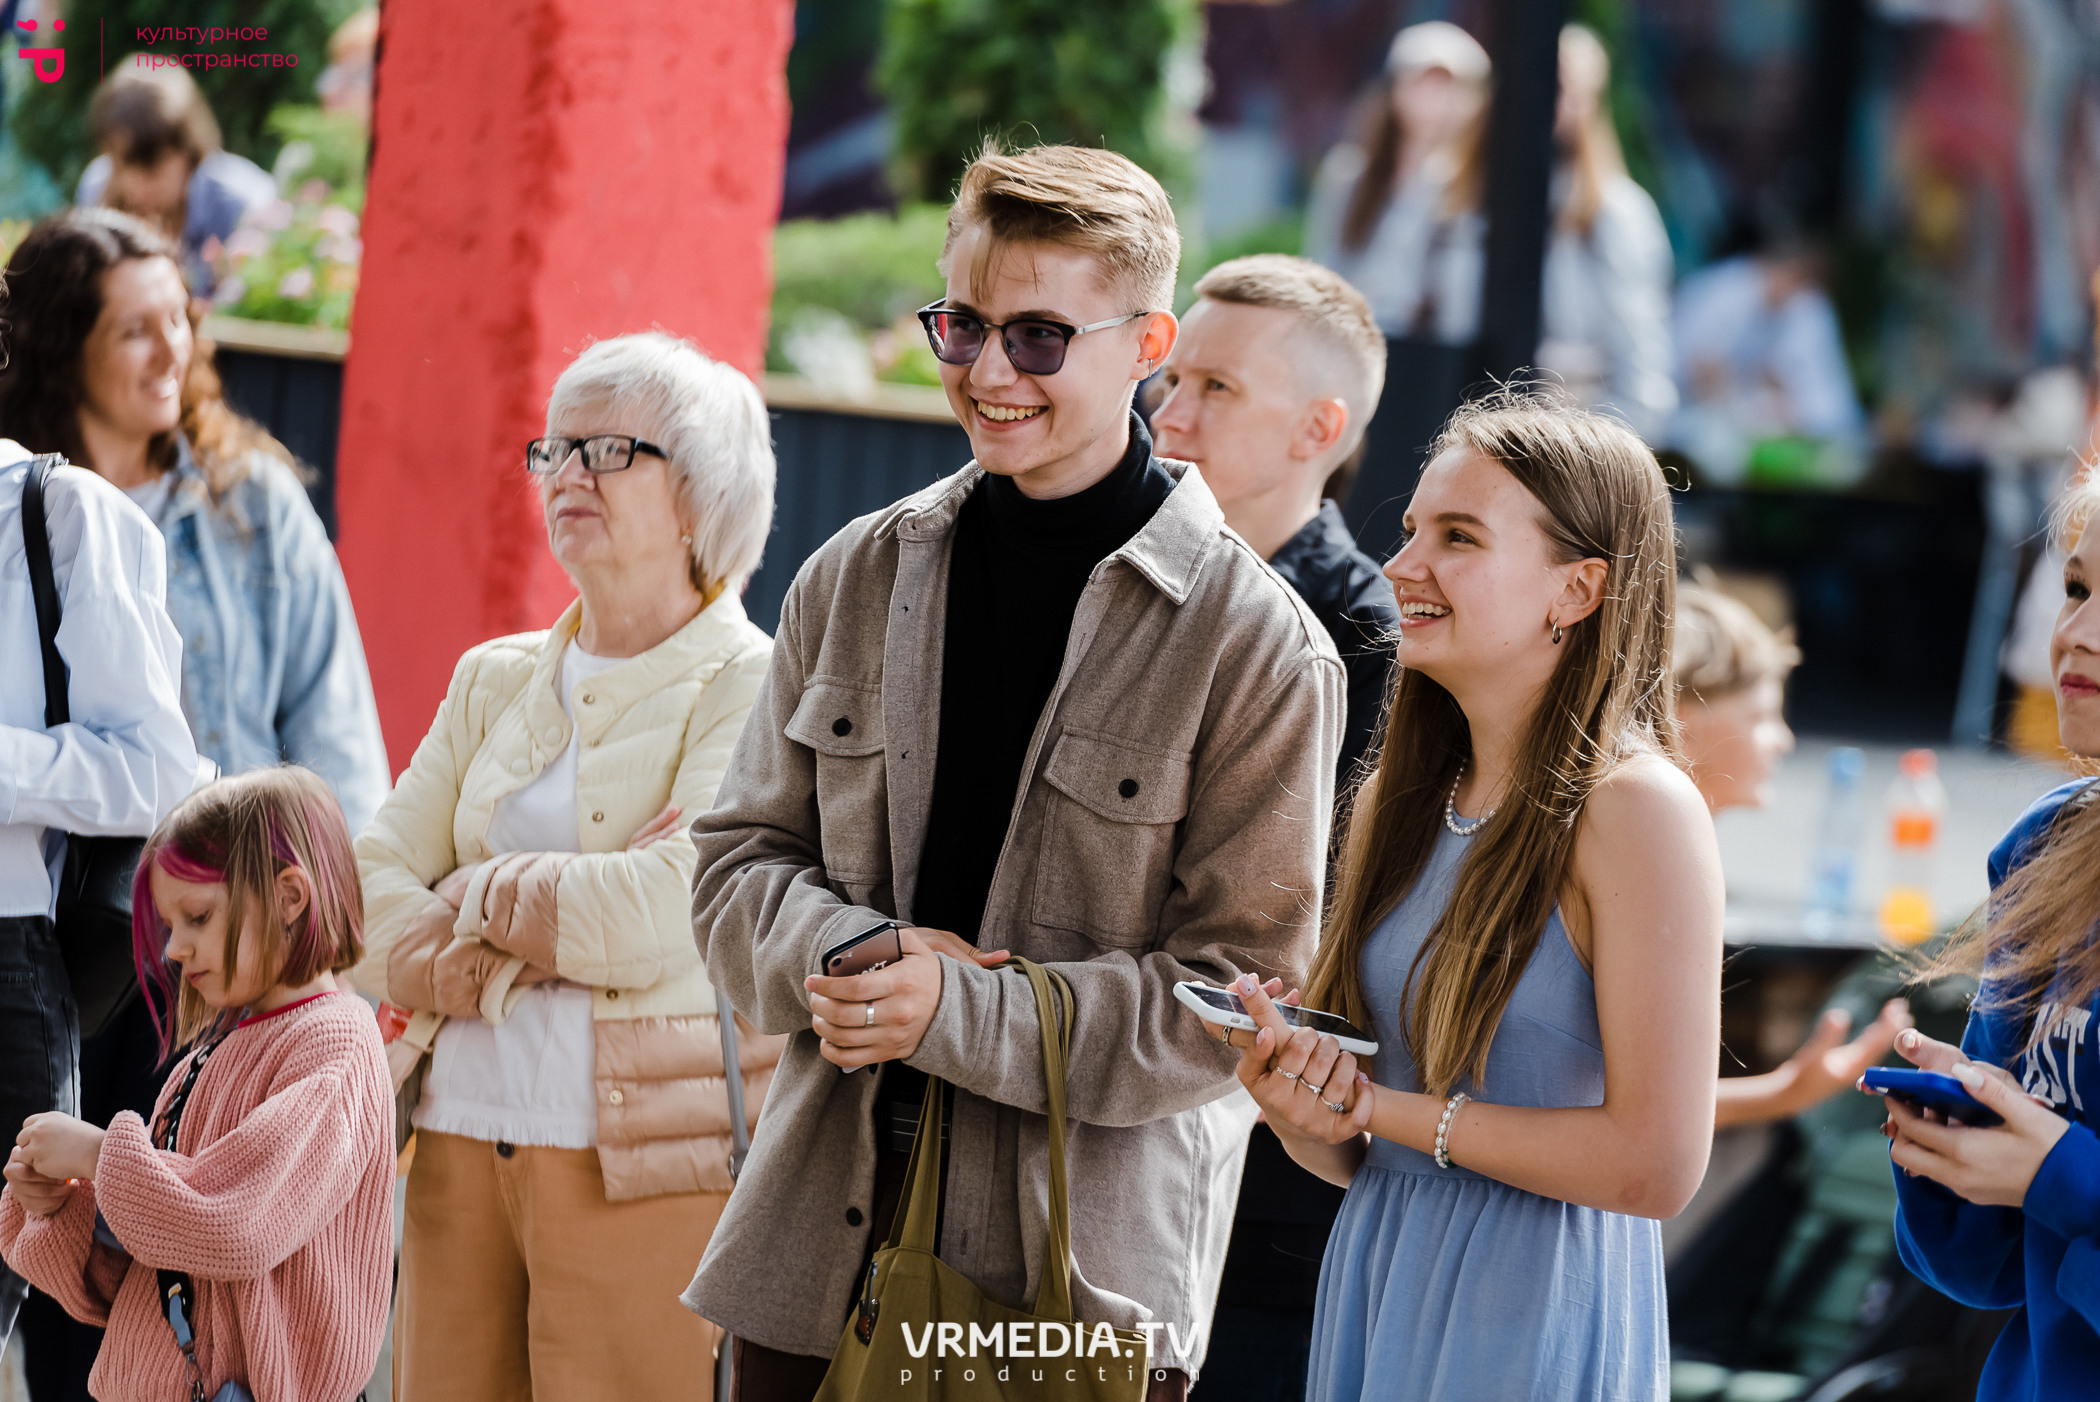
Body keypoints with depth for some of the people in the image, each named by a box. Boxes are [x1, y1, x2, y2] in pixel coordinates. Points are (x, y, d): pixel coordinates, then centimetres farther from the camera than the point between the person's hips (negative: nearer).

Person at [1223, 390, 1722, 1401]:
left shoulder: (1637, 812, -15)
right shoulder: (1393, 802, 5)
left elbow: (1656, 1163, -20)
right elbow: (1353, 1157, 13)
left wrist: (1384, 1108, -13)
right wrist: (1301, 1111, -11)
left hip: (1534, 1314, -6)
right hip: (1373, 1282, 6)